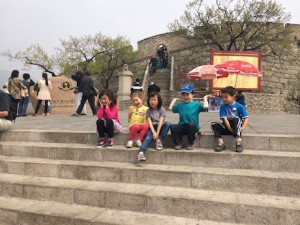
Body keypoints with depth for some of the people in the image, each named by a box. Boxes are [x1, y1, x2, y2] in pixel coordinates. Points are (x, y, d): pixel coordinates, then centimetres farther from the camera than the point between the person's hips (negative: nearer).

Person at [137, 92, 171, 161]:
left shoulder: (162, 109, -2)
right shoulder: (148, 111, 3)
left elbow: (161, 122, -12)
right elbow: (150, 123, -8)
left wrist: (157, 133, -22)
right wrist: (154, 132, -24)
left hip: (160, 127, 0)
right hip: (152, 128, 0)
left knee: (168, 123, -29)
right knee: (148, 137, -30)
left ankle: (159, 140, -22)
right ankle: (141, 152, -47)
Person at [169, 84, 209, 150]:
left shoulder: (196, 104, 7)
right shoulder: (179, 105, 18)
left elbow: (205, 106, -8)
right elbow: (170, 108, 20)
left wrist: (205, 98, 8)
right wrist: (174, 100, 29)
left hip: (193, 127, -2)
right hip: (182, 127, 3)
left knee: (191, 124, -37)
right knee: (172, 127, -26)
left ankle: (190, 144, -13)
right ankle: (179, 143, -5)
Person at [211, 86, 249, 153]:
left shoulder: (239, 106, -4)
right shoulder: (223, 107, 1)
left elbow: (246, 118, -8)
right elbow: (224, 119, -10)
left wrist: (242, 128, -23)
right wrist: (230, 129, -22)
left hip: (237, 127, -2)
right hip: (227, 127, 2)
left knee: (236, 119, -33)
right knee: (214, 124, -21)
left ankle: (238, 143, -36)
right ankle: (221, 143, -25)